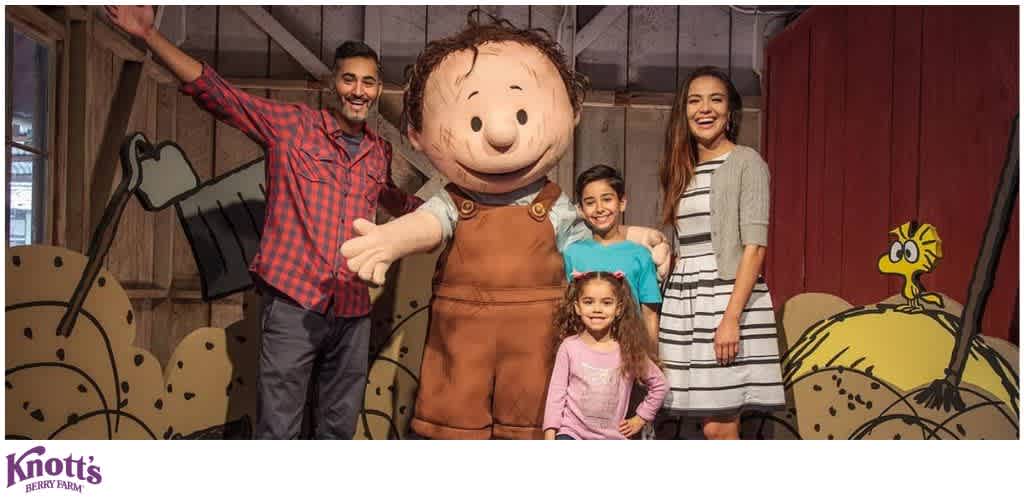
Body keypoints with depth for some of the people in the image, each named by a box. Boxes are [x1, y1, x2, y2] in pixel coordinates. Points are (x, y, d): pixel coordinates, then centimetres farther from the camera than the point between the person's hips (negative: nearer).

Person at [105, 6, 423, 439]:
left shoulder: (380, 152, 11)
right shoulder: (291, 125, -1)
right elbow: (214, 92, -4)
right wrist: (149, 34, -10)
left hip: (353, 311, 4)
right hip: (294, 303, -4)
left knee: (340, 426, 15)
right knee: (278, 428, 2)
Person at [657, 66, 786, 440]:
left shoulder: (746, 162, -3)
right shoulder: (681, 170, 16)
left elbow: (754, 247, -11)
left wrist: (732, 316, -19)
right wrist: (670, 310, 10)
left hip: (729, 298, -6)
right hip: (684, 304, 6)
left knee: (719, 428, -5)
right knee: (715, 426, 7)